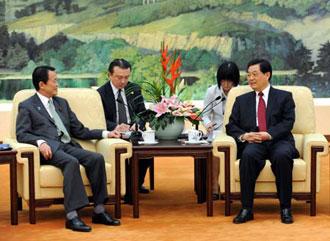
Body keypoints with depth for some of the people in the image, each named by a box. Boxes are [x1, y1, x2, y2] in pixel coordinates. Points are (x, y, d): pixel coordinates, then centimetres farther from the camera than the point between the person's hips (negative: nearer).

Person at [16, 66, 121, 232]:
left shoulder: (62, 103, 27)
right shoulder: (27, 106, 10)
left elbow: (79, 131, 25)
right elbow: (21, 134, -2)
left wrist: (105, 134, 14)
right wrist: (40, 142, -22)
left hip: (68, 146, 5)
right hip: (49, 149, -5)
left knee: (96, 158, -23)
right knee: (71, 162, -36)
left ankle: (99, 211, -22)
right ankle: (72, 216, -41)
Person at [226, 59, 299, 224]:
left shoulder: (284, 97, 15)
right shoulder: (242, 100, 22)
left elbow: (288, 123, 1)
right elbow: (231, 126, 14)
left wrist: (269, 134, -17)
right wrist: (243, 135, -9)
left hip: (278, 141, -1)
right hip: (253, 143, 1)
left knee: (282, 156, -37)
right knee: (248, 155, -35)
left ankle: (285, 208, -27)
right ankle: (246, 209, -31)